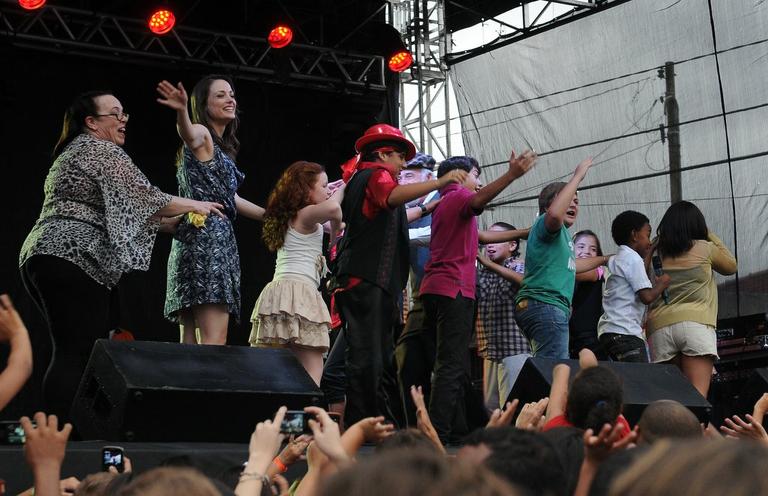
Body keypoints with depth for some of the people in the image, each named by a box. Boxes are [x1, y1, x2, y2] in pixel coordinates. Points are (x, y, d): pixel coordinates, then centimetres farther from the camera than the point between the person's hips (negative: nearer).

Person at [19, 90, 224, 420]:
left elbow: (122, 210, 28)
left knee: (74, 352, 7)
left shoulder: (72, 154, 29)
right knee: (76, 353, -15)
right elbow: (146, 199, -4)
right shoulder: (103, 151, -1)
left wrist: (172, 222, 25)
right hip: (73, 259, -10)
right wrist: (194, 205, 11)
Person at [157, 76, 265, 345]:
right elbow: (189, 135, -28)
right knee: (214, 341, -19)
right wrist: (181, 111, -51)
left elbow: (228, 197, 35)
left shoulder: (221, 147, 26)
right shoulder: (202, 135, -3)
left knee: (191, 341, 4)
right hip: (205, 239, -10)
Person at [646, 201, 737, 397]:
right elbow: (731, 266, 26)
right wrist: (710, 235, 32)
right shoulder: (704, 249, 8)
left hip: (659, 327, 3)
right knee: (697, 396, -11)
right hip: (696, 324, -3)